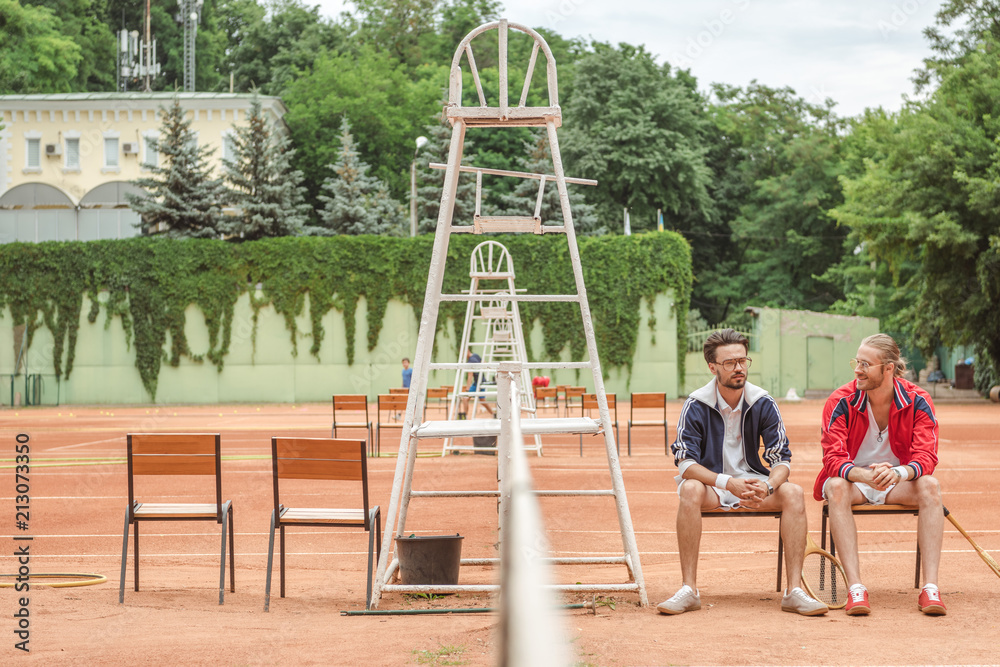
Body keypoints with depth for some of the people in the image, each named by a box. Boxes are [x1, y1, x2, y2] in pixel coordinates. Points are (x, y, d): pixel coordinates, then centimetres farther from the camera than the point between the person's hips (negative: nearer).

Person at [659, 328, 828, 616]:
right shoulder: (696, 405, -10)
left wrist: (768, 487, -29)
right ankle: (689, 590, -33)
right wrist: (728, 483, -32)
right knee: (690, 489, -36)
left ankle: (794, 590, -28)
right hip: (711, 483, -2)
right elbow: (685, 462, -17)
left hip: (754, 482, 2)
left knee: (793, 492, -26)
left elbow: (782, 458, -6)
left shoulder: (763, 403, -4)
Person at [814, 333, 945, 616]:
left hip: (898, 481, 1)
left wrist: (899, 473, -43)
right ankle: (855, 588, -43)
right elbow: (833, 459, -20)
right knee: (836, 487, -36)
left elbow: (926, 457, -19)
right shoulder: (841, 401, -14)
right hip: (853, 479, -1)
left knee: (930, 485, -31)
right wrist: (865, 475, -42)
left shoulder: (917, 401, -11)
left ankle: (930, 588, -36)